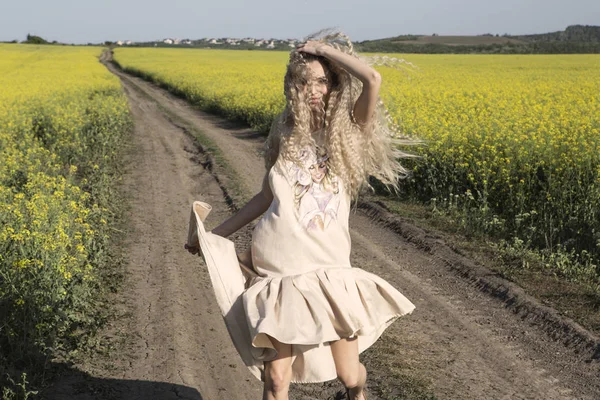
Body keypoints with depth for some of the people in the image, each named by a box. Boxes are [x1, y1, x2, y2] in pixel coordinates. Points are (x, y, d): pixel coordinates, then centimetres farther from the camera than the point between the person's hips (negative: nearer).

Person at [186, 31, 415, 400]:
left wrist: (325, 47, -6)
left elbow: (373, 80, -18)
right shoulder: (284, 133, 8)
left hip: (328, 271, -1)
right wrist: (216, 233, 17)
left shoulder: (349, 132, 0)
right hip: (277, 273, 1)